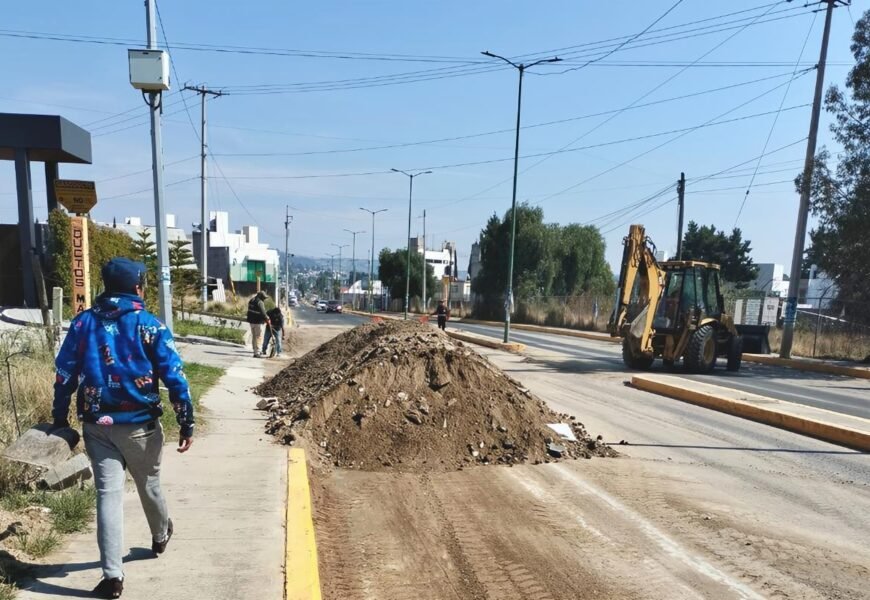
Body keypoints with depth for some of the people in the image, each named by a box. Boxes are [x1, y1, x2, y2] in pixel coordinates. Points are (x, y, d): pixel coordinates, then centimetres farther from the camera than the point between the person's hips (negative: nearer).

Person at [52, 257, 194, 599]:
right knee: (149, 484, 19)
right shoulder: (149, 325, -9)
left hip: (97, 425, 2)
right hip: (140, 424, -1)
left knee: (108, 492, 5)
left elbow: (64, 376, 4)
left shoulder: (83, 322, 1)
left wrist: (59, 420, 15)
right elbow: (174, 377, -11)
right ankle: (160, 537, 44)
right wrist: (186, 424, -5)